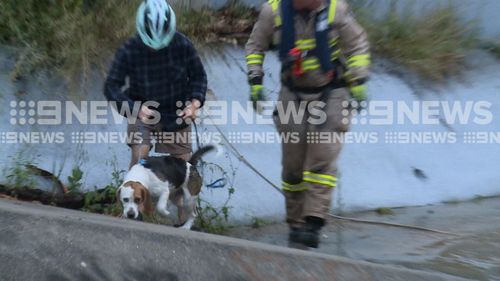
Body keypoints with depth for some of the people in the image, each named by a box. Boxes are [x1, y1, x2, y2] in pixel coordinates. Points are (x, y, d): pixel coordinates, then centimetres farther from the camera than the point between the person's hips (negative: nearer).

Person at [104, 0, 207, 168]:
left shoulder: (182, 44, -16)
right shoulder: (129, 50, -20)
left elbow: (198, 75, -5)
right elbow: (112, 86, -20)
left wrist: (195, 102, -24)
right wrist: (135, 108, -36)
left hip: (176, 115, 2)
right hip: (142, 113, -2)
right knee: (140, 157, -21)